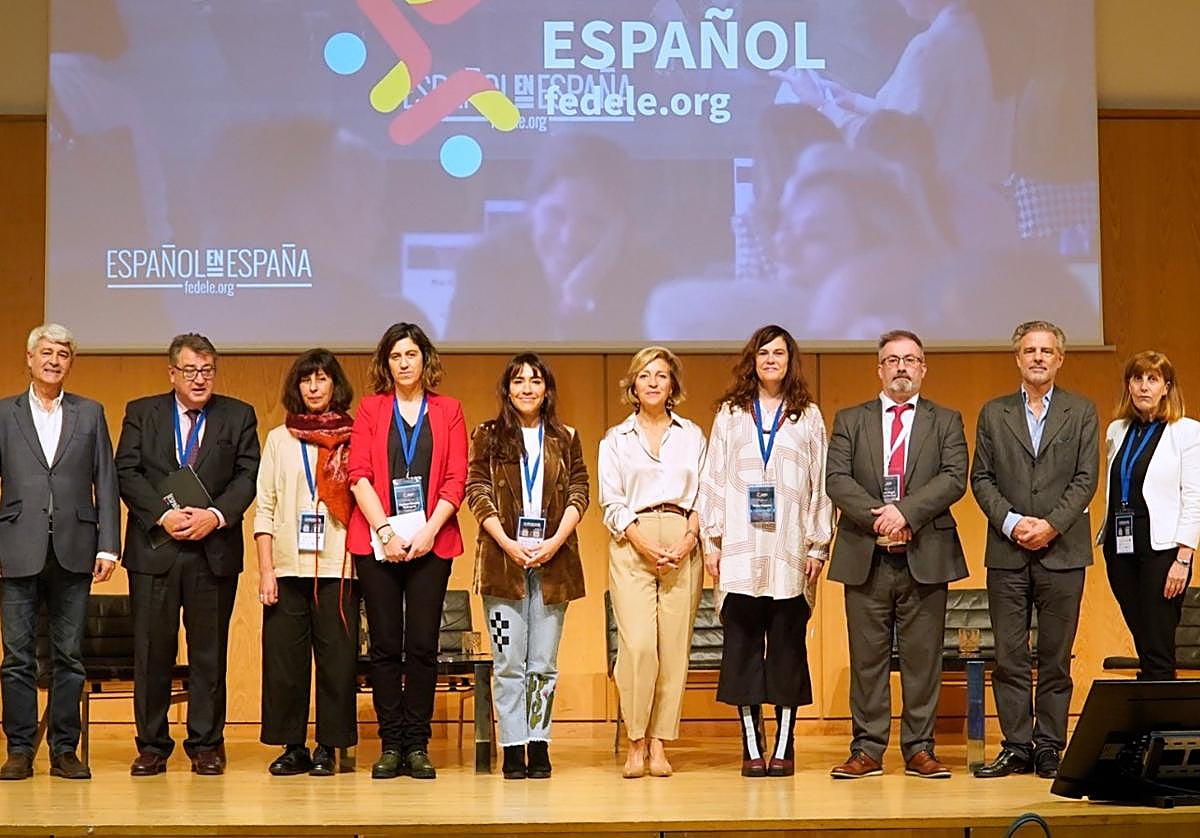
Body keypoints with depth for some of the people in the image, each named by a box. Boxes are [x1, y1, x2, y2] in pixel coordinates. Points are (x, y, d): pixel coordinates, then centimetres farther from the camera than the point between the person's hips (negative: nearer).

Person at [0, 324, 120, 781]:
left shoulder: (90, 414, 10)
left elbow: (106, 484, 8)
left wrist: (108, 546, 0)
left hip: (73, 551, 1)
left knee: (69, 656, 4)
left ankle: (64, 751, 10)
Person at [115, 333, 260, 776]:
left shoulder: (238, 416, 9)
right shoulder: (141, 413, 9)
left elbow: (247, 476, 1)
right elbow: (127, 473, 0)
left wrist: (215, 515, -14)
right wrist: (163, 514, -13)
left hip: (215, 548, 0)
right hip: (154, 547, 0)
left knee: (210, 652, 3)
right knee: (152, 651, 2)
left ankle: (206, 744, 11)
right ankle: (152, 745, 11)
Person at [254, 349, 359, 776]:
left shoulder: (353, 439, 7)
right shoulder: (279, 439, 13)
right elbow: (265, 508, 9)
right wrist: (265, 570, 1)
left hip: (337, 565, -2)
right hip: (288, 565, 2)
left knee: (337, 656, -3)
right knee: (284, 656, 0)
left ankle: (328, 747, 6)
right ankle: (292, 745, 8)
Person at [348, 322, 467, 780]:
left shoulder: (448, 411, 10)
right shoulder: (370, 408, 9)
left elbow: (456, 480, 3)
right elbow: (359, 475, 0)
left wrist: (429, 531, -9)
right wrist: (386, 531, -11)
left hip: (430, 541, 0)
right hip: (376, 540, 0)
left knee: (423, 645, -2)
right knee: (385, 645, 0)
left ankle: (417, 745, 3)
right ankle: (390, 745, 5)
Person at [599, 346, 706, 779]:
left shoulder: (691, 435, 16)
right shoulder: (616, 439, 12)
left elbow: (703, 495, 10)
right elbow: (611, 502, 4)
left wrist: (688, 541, -6)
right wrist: (644, 545, -9)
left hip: (682, 546, 2)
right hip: (632, 545, -1)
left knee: (675, 645, -3)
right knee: (638, 643, -14)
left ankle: (659, 744, 1)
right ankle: (636, 744, -6)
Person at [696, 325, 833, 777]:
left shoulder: (808, 417, 10)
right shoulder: (730, 414, 11)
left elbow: (821, 485, 7)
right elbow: (712, 480, 8)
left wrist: (818, 546, 0)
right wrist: (712, 541, 0)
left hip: (790, 552, 0)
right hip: (740, 552, 0)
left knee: (788, 646, 0)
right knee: (742, 645, -2)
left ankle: (784, 746, 5)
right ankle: (751, 746, 4)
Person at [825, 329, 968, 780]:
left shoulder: (946, 421, 11)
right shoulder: (850, 420, 12)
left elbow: (954, 478, -4)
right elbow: (836, 479, 0)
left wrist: (906, 512, -16)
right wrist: (877, 518, -14)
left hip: (925, 556, 0)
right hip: (865, 556, 0)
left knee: (923, 656, 2)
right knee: (867, 657, 3)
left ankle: (919, 749, 8)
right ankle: (867, 750, 7)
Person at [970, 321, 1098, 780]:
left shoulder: (1081, 412, 7)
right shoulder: (994, 413, 11)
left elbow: (1086, 479, 0)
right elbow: (981, 479, 6)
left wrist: (1051, 524, -12)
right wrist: (1011, 522, -9)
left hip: (1062, 551, -1)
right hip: (1007, 553, 1)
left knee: (1055, 657, 2)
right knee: (1009, 656, 0)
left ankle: (1050, 748, 8)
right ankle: (1016, 747, 6)